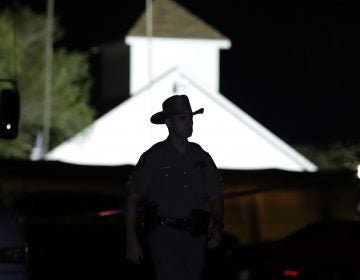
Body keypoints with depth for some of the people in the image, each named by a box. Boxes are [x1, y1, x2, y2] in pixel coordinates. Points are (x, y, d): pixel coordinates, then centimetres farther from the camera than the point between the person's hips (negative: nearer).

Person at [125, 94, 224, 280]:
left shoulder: (201, 158, 9)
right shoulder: (154, 157, -3)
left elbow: (216, 198, 15)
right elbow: (132, 200, 0)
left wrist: (217, 226, -5)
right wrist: (132, 241, -6)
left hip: (195, 237, 5)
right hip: (164, 236, -5)